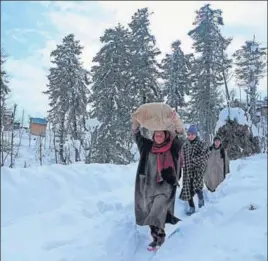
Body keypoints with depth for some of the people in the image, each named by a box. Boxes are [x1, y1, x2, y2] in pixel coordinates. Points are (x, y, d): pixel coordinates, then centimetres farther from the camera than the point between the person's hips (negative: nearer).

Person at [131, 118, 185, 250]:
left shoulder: (172, 148, -3)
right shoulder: (147, 146, 5)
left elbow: (182, 137, -13)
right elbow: (136, 134, 2)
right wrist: (136, 120, -13)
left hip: (164, 188, -4)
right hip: (147, 187, 4)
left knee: (157, 214, -12)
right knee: (150, 215, 12)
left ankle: (159, 237, 10)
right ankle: (157, 237, 30)